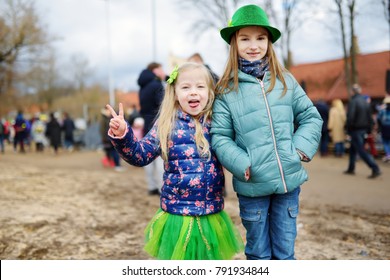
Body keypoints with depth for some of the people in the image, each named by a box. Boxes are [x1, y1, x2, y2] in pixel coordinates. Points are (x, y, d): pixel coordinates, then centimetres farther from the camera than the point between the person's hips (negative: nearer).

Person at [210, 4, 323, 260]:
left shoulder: (286, 81, 4)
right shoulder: (227, 90, -4)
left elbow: (311, 117, 9)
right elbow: (220, 137, -5)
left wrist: (301, 148, -6)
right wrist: (242, 165, -17)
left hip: (289, 180, 2)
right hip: (252, 186, -2)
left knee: (285, 252, 15)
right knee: (259, 253, 13)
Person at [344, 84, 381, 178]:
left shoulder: (353, 101, -14)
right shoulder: (365, 102, 11)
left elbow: (350, 117, -21)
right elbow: (370, 117, 13)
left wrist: (348, 129, -12)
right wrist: (369, 130, 17)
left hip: (355, 130, -8)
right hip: (363, 129, 8)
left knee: (361, 151, -7)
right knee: (353, 149, 19)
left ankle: (375, 169, -14)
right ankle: (351, 169, 25)